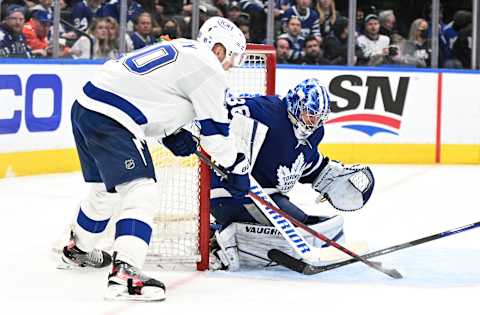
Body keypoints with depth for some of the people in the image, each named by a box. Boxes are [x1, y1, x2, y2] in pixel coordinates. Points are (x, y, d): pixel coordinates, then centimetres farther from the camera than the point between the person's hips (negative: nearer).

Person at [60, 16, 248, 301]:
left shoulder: (181, 49, 22)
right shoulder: (208, 69, -6)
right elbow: (216, 129, -3)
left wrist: (174, 135, 21)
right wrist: (238, 167, 8)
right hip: (110, 119, -10)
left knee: (106, 189, 29)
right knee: (142, 193, -14)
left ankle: (78, 250, 50)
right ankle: (124, 274, -27)